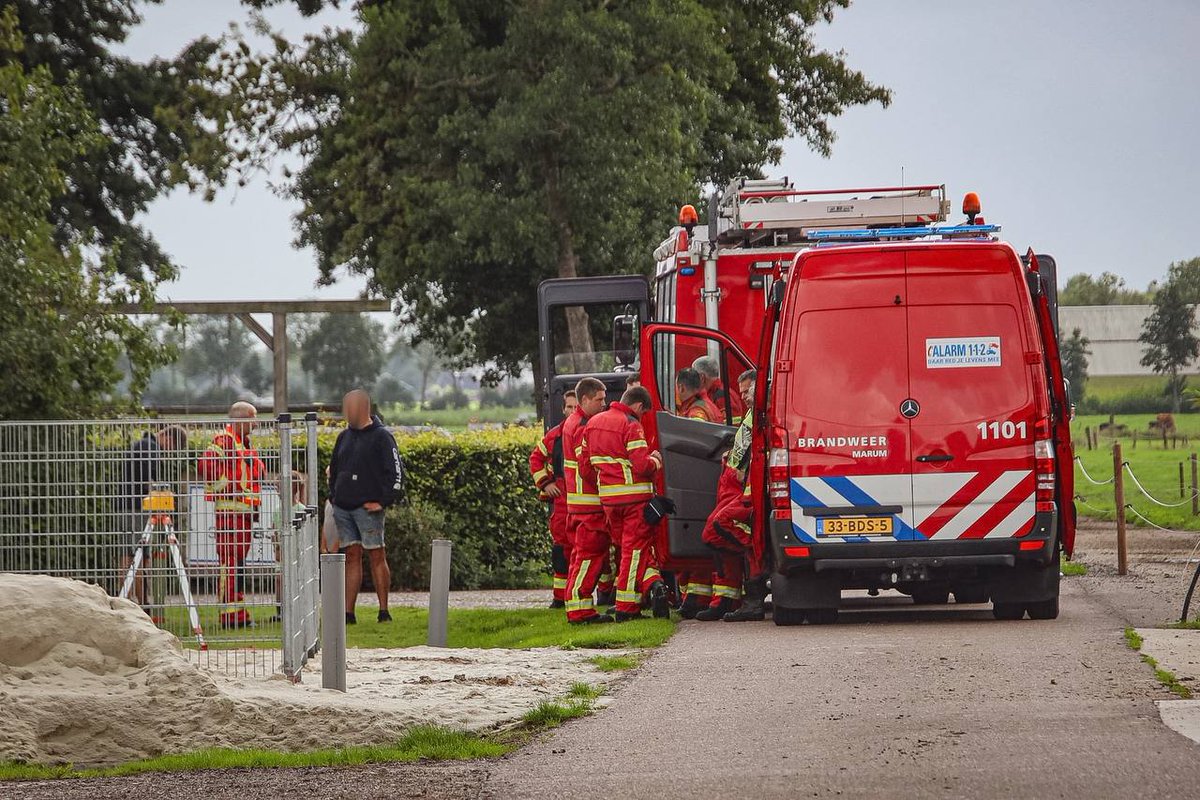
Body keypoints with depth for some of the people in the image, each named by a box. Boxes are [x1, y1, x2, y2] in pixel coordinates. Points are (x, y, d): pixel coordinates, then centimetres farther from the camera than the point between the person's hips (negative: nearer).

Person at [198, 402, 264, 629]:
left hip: (244, 511, 10)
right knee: (229, 561, -10)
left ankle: (238, 613, 16)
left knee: (238, 560, 12)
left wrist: (254, 505, 23)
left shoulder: (244, 443, 21)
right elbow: (205, 464, -25)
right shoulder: (224, 440, -10)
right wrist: (224, 487, -19)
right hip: (229, 510, -10)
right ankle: (230, 613, -11)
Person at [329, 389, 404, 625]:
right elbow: (334, 469, 26)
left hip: (368, 508, -6)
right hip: (343, 508, 6)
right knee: (352, 557, 5)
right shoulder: (344, 437, 15)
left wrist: (383, 501, -13)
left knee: (377, 556, -2)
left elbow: (396, 471, -9)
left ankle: (384, 611, 3)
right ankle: (348, 612, 4)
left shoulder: (381, 437, -5)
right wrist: (333, 496, 14)